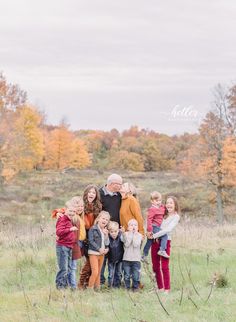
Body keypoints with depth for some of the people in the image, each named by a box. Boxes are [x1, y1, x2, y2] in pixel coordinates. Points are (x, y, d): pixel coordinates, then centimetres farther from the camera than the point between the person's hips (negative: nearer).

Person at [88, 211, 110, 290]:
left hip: (102, 253, 7)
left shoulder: (105, 231, 12)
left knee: (99, 272, 12)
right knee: (95, 272, -13)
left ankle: (97, 287, 18)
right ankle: (90, 288, -5)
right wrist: (99, 249, -17)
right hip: (93, 253, -7)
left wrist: (106, 235, -8)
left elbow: (107, 243, 8)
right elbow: (91, 241, -14)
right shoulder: (93, 229, -8)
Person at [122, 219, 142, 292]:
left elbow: (136, 244, -15)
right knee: (127, 275, 6)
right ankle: (127, 287, 18)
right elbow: (126, 244, -13)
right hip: (126, 258, 0)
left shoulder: (139, 235, 1)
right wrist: (130, 233, -12)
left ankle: (135, 287, 15)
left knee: (136, 275, 1)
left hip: (136, 259, 0)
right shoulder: (126, 234, 2)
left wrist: (135, 234, -12)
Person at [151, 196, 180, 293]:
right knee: (155, 266, 7)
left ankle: (167, 289, -4)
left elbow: (168, 229, -14)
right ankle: (160, 287, 15)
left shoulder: (176, 217, -3)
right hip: (155, 241, 6)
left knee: (164, 267, -8)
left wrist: (154, 235, -16)